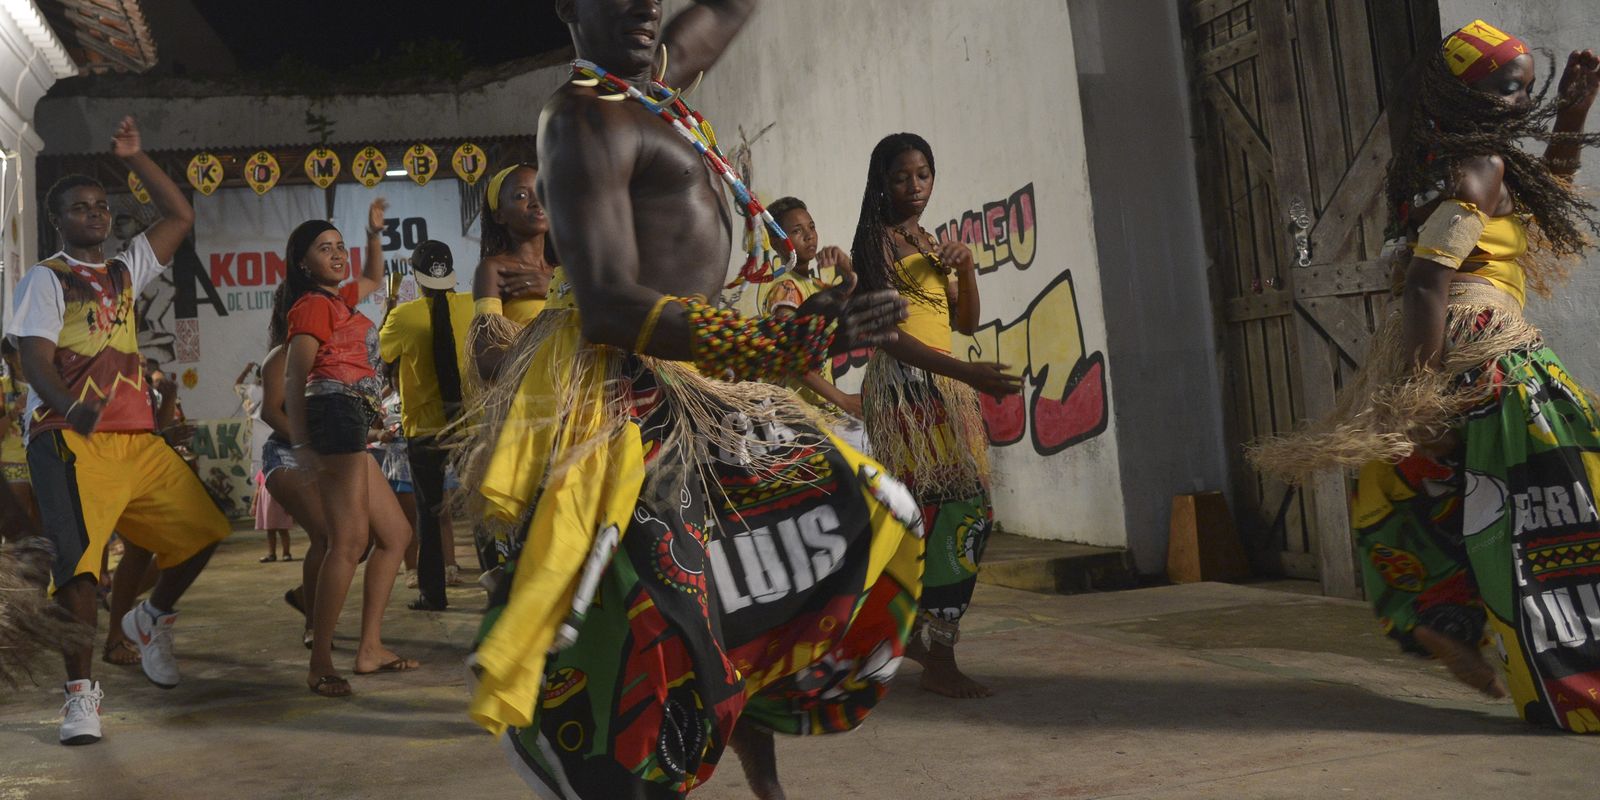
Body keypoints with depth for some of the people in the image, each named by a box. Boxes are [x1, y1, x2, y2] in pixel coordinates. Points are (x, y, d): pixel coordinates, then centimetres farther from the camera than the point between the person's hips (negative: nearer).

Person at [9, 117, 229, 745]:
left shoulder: (124, 270, 20)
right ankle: (82, 691, -8)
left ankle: (151, 620, 26)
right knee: (79, 555, -15)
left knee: (202, 530, 2)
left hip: (138, 438, 6)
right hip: (72, 440, -6)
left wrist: (134, 158, 14)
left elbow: (180, 217, 21)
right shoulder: (46, 279, 3)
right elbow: (34, 358, -9)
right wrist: (70, 407, -29)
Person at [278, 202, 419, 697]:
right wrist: (301, 443, -20)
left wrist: (374, 233, 33)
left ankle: (370, 648, 14)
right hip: (336, 415, -10)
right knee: (351, 540, -19)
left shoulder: (340, 298, 22)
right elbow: (294, 379, -13)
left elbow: (375, 279, 46)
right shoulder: (313, 304, -3)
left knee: (395, 534, 13)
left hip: (351, 427, 10)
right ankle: (320, 664, -20)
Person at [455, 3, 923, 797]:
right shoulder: (587, 117, -13)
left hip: (693, 394, 10)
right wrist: (779, 345, -30)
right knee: (631, 650, -13)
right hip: (622, 397, -10)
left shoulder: (646, 86, 15)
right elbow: (608, 305, -25)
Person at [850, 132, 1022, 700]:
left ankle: (918, 632, 18)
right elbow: (886, 330, -14)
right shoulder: (877, 241, -4)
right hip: (902, 383, -8)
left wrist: (965, 266, 2)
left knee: (964, 513, 5)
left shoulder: (930, 244, 21)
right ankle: (937, 658, -10)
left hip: (942, 386, 8)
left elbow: (966, 322, 20)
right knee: (950, 509, -14)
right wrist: (967, 372, -21)